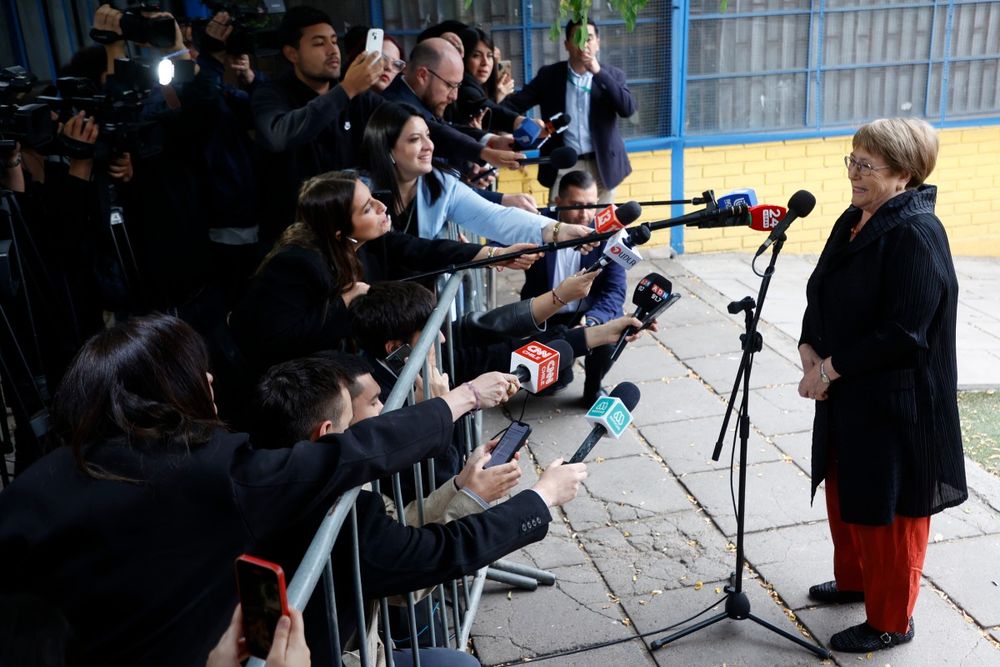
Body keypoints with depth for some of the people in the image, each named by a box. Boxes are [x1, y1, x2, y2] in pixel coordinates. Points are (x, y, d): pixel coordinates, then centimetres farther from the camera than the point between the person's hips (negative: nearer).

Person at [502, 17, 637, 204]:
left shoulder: (613, 75, 3)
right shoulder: (549, 75, 3)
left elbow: (628, 109, -11)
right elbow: (516, 102, -1)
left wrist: (599, 73, -16)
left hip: (602, 166, 1)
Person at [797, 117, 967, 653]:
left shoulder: (916, 235, -22)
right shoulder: (854, 220, 5)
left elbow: (902, 333, -26)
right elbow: (820, 294, 11)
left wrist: (829, 369, -19)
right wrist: (810, 350, -6)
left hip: (895, 404, -9)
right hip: (846, 397, 9)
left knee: (886, 510, 7)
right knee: (843, 492, 24)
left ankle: (890, 621, 27)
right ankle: (854, 579, 47)